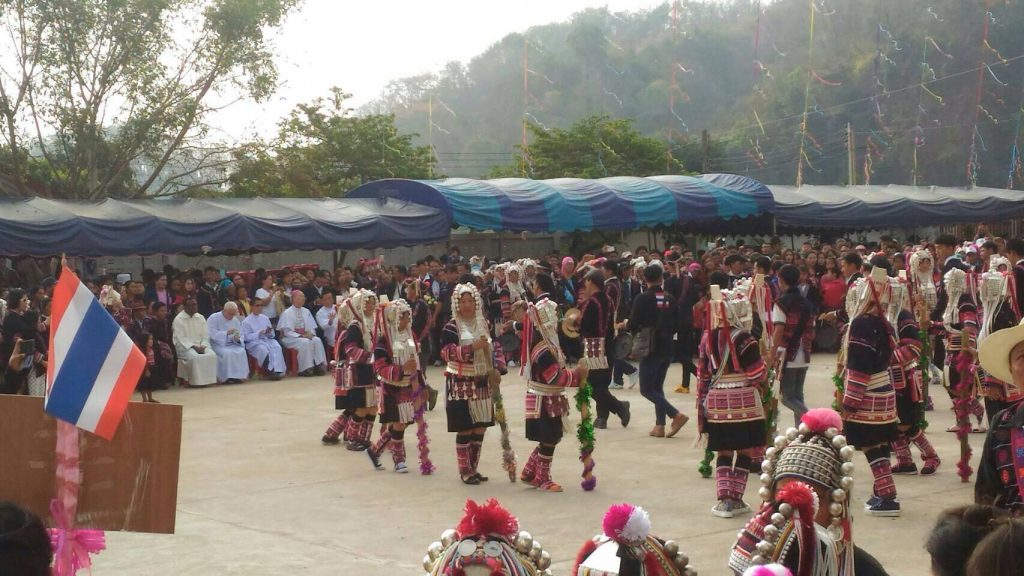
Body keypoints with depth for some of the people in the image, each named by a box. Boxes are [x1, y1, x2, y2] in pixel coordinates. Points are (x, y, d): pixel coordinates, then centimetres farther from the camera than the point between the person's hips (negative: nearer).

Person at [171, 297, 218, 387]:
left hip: (201, 345, 5)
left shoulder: (200, 318, 11)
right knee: (195, 357, -35)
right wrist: (194, 346, -19)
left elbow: (205, 336, 9)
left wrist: (202, 346, -11)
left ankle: (209, 379, -19)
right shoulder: (178, 319, -4)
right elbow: (180, 339, -10)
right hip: (185, 346, -5)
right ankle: (196, 381, -25)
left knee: (212, 355, -24)